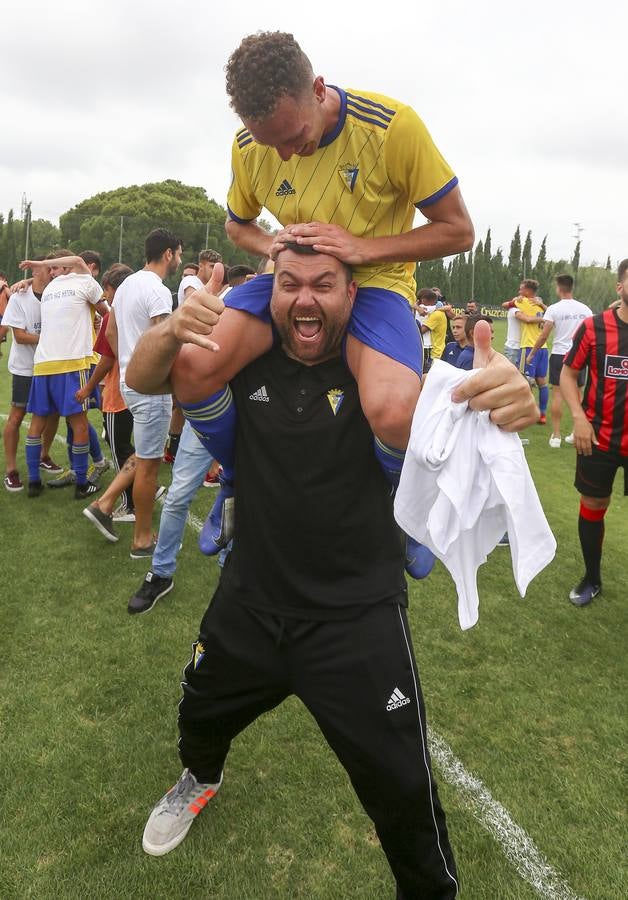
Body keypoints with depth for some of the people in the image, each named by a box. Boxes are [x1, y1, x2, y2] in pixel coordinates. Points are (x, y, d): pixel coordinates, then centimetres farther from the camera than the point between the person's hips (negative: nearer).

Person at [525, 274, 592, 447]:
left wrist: (531, 354, 3)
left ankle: (556, 435, 1)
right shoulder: (584, 309, 4)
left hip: (559, 354, -3)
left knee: (557, 394, 1)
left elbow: (543, 336, -9)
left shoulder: (554, 309, -8)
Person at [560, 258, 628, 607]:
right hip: (599, 438, 0)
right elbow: (569, 373, 2)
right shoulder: (594, 327, -6)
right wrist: (579, 417, -11)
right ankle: (592, 579, 31)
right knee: (593, 506, 12)